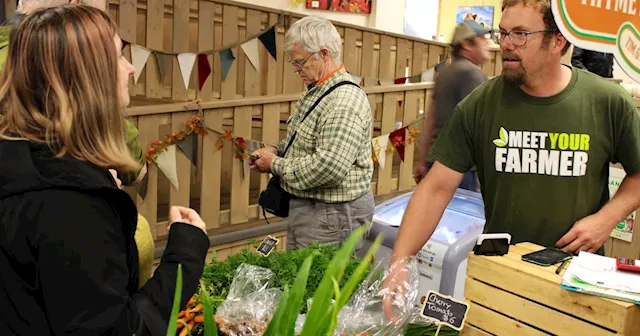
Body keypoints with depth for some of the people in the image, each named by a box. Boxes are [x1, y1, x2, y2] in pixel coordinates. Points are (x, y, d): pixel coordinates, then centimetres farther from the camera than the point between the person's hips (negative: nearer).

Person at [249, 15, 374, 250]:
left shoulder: (344, 101, -23)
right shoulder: (315, 91, 9)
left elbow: (329, 167, -31)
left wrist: (276, 165, -18)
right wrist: (277, 150, 5)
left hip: (331, 213, -10)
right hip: (304, 205, 10)